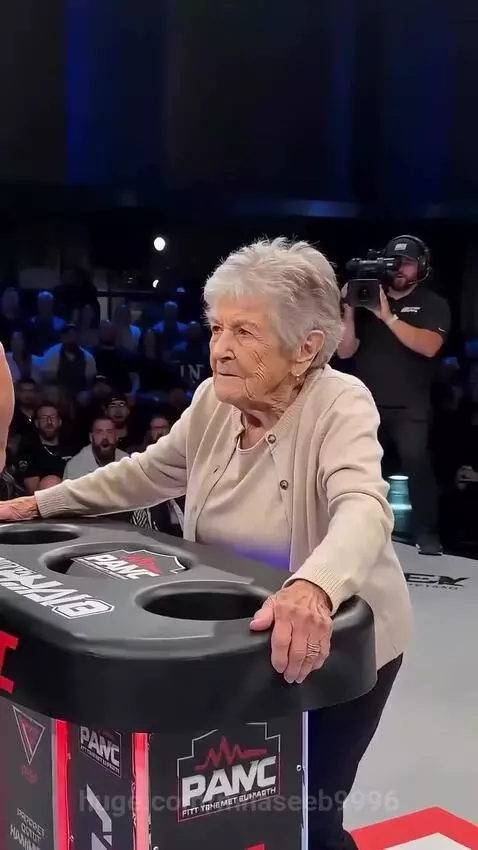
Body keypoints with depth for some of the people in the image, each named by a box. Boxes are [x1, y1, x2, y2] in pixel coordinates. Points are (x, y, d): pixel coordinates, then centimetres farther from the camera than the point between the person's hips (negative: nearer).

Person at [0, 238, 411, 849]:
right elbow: (147, 473, 10)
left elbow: (362, 508, -40)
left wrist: (312, 589, -61)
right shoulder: (214, 401, -5)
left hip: (339, 645, -5)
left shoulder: (340, 406, -23)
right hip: (238, 641, 6)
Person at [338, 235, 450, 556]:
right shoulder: (368, 302, 11)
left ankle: (427, 534, -12)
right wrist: (349, 311, -8)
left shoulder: (433, 305, 4)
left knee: (417, 464, -17)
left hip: (410, 408, -3)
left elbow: (429, 346, -16)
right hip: (367, 405, 3)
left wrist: (388, 316, -20)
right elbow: (345, 351, 6)